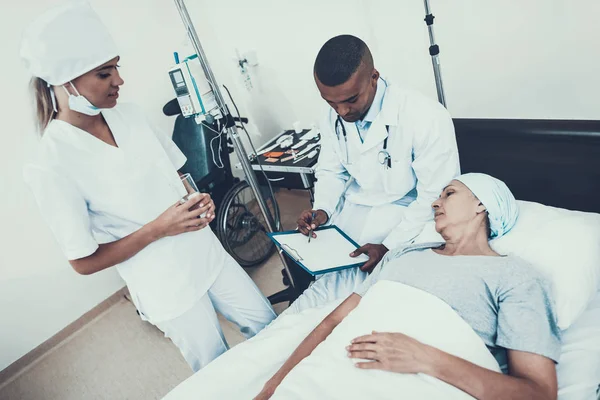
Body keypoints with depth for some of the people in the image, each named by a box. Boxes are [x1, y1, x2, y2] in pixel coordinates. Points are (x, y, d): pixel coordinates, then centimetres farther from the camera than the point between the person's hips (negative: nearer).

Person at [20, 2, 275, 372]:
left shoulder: (128, 115, -5)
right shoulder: (50, 167, -21)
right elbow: (84, 262, -15)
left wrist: (200, 200, -11)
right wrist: (158, 229, -24)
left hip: (207, 252, 6)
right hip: (168, 287, -5)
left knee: (269, 326, 21)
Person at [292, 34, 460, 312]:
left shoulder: (427, 118, -24)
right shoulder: (334, 116, -5)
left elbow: (436, 198, -18)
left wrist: (389, 246, -23)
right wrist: (322, 210, -11)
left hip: (406, 217, -5)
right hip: (351, 211, 6)